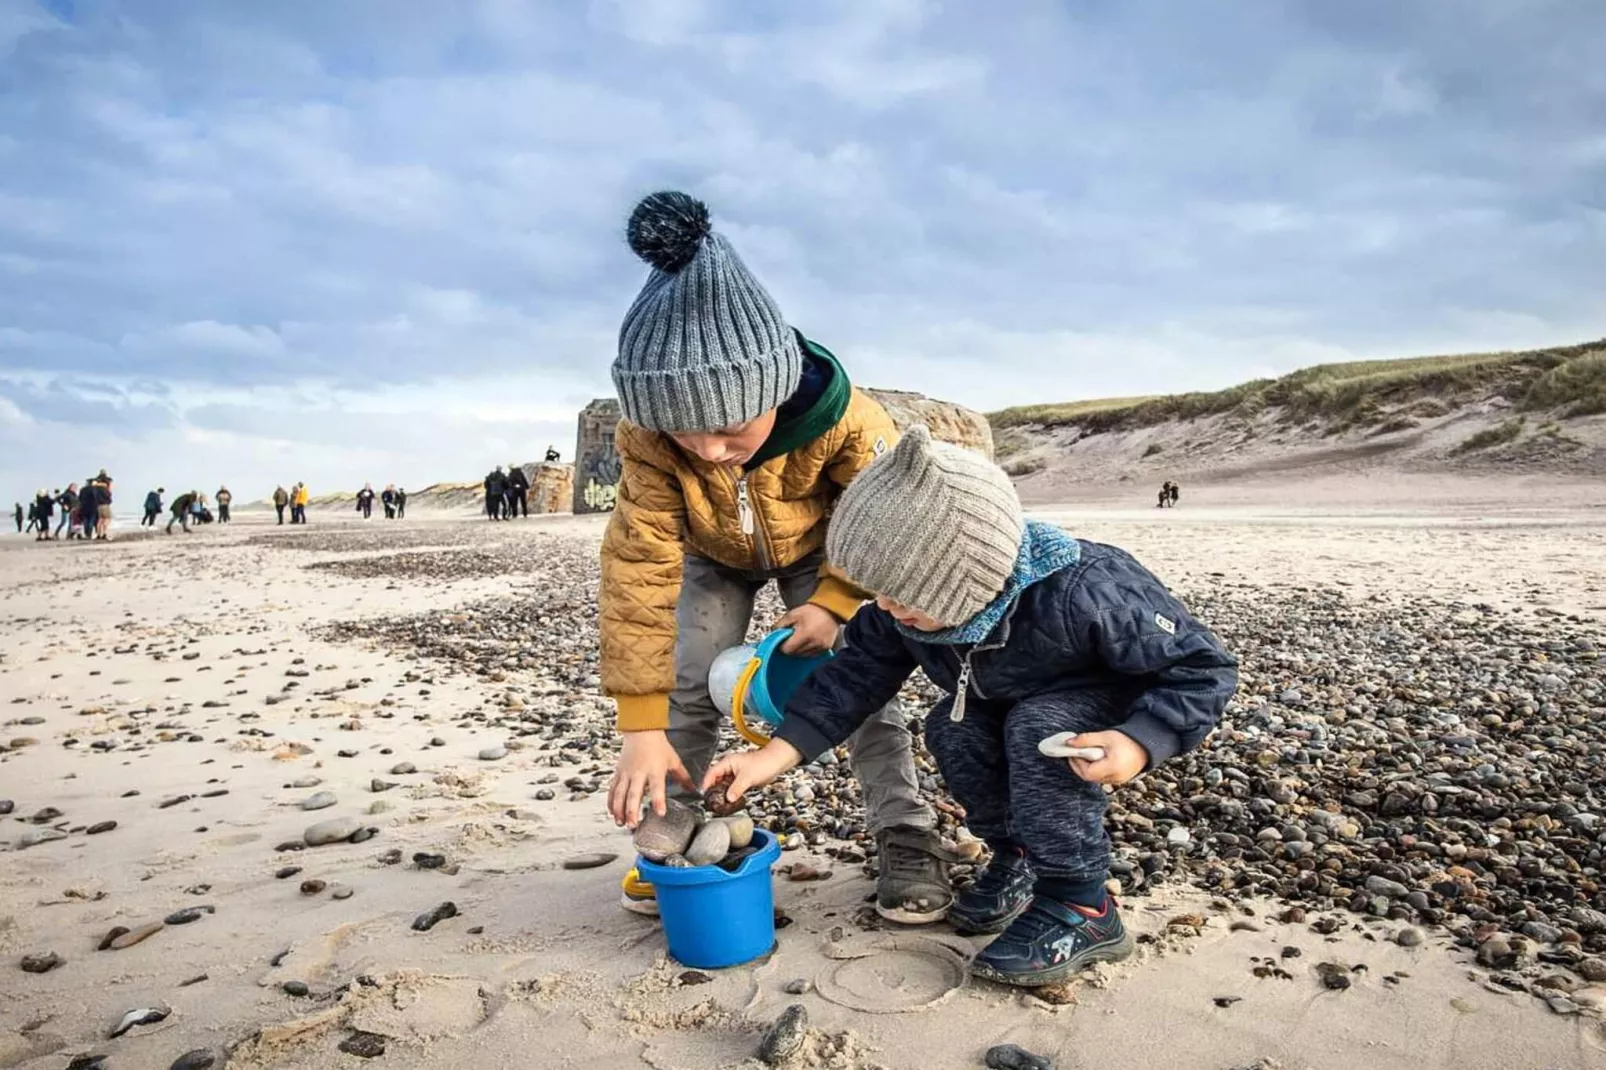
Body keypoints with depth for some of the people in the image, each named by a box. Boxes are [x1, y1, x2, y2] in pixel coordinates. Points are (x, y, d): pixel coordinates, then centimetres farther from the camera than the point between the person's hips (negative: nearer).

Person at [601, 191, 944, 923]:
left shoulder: (843, 419, -40)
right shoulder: (645, 439, -37)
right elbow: (638, 568, -37)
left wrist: (833, 601, -29)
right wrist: (641, 725, -38)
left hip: (819, 553, -1)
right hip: (712, 556, 1)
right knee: (687, 684, -6)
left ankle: (907, 839, 2)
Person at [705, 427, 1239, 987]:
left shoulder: (1080, 594, -40)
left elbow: (1201, 669, -29)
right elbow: (856, 673, -14)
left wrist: (1139, 743, -45)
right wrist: (778, 753, -24)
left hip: (1127, 708, -6)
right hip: (1017, 703, 6)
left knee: (1037, 728, -33)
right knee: (951, 729, -19)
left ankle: (1080, 908, -19)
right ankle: (1020, 857, 3)